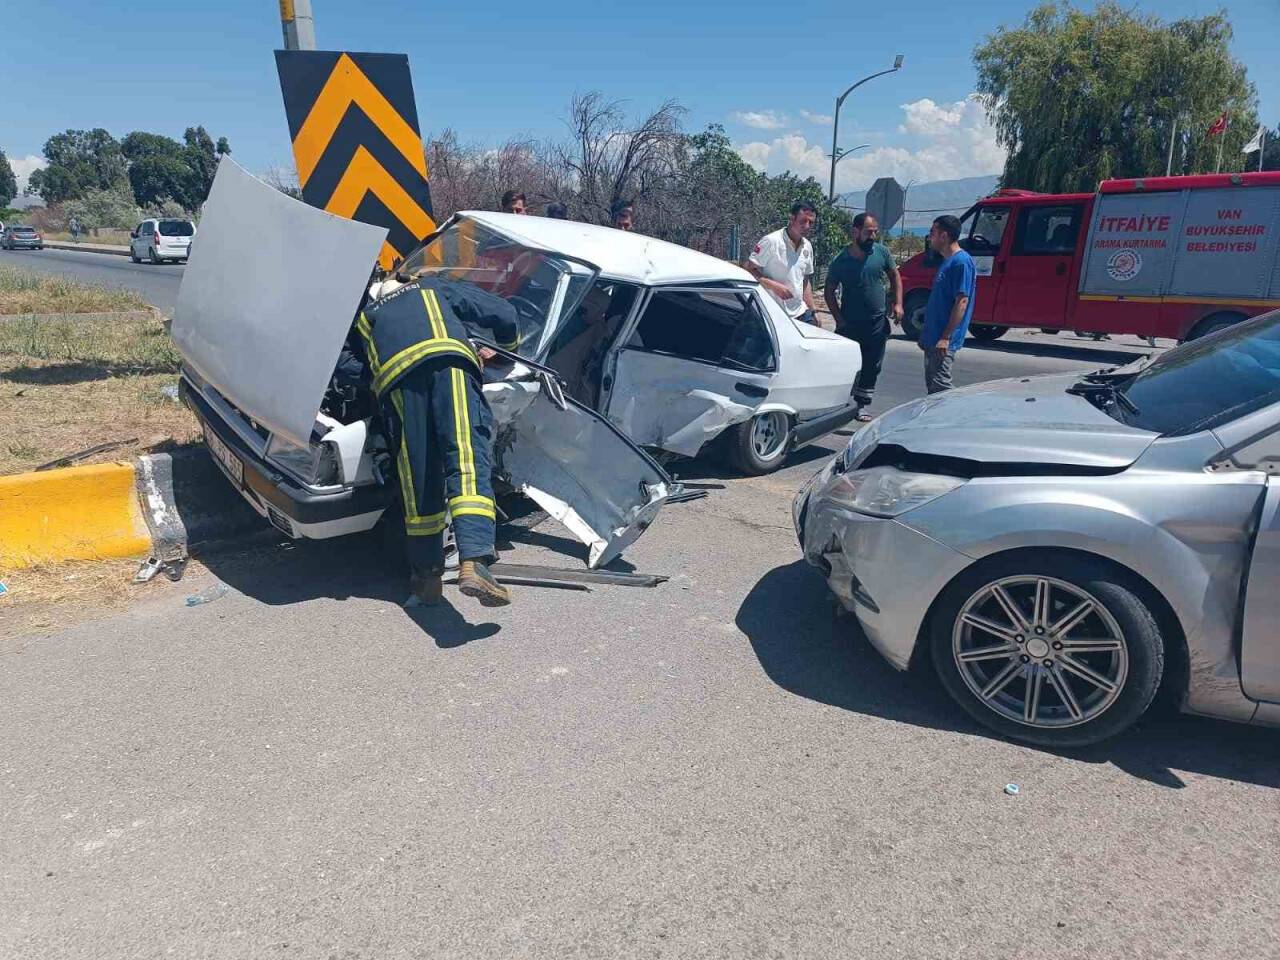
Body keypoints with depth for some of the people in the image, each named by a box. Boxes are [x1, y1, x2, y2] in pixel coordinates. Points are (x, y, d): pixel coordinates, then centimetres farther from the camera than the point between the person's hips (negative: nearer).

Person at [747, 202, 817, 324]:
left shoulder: (807, 247, 12)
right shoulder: (771, 241, -11)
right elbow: (749, 271, -12)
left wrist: (812, 312, 15)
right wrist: (774, 286, -22)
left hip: (801, 313, 7)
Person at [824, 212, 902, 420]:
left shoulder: (882, 252, -1)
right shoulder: (841, 261, -8)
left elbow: (894, 276, 12)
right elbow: (829, 291, 0)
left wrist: (898, 304, 1)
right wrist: (839, 319, -8)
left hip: (878, 323, 2)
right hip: (849, 324, -2)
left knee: (871, 367, 7)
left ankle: (862, 405, 19)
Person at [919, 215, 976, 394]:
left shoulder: (961, 261, -14)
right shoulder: (947, 261, 16)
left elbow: (962, 302, -20)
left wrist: (945, 338, -24)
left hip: (943, 342, -10)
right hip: (933, 339, 10)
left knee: (940, 387, -9)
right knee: (932, 386, 14)